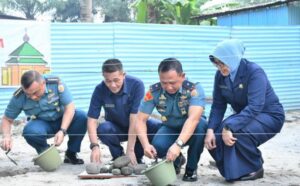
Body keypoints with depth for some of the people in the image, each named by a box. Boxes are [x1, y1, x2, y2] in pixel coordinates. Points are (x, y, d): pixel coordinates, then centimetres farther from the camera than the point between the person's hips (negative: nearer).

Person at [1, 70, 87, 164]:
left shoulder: (56, 83, -25)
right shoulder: (19, 97, -20)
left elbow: (70, 107, -21)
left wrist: (62, 131, -33)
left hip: (62, 120, 1)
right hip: (41, 124, 0)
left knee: (81, 117, -30)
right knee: (30, 131, -35)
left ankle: (71, 154, -6)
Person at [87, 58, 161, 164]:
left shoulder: (136, 85, -26)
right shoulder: (100, 90, -20)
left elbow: (134, 119, -28)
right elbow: (92, 120, -19)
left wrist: (130, 150, -31)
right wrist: (95, 146, -35)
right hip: (116, 129, 1)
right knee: (103, 128, -32)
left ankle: (137, 157, -3)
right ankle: (118, 157, -4)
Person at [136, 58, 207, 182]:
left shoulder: (194, 89, -28)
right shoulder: (154, 91, -19)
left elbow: (193, 119, -41)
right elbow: (140, 120, -18)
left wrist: (178, 144, -55)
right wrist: (146, 144, -37)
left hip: (191, 131, -1)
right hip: (170, 129, 2)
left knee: (201, 125, -36)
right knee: (158, 147, -30)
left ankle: (191, 167, -11)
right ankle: (177, 160, 8)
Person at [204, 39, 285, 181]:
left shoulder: (254, 72, -27)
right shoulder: (220, 75, -9)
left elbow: (254, 107, -37)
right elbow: (218, 106, -7)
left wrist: (229, 127, -47)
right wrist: (210, 129, -24)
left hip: (269, 116, -6)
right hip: (244, 115, 6)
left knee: (237, 133, -33)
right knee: (216, 137, -19)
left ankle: (255, 169, -8)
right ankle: (234, 170, 5)